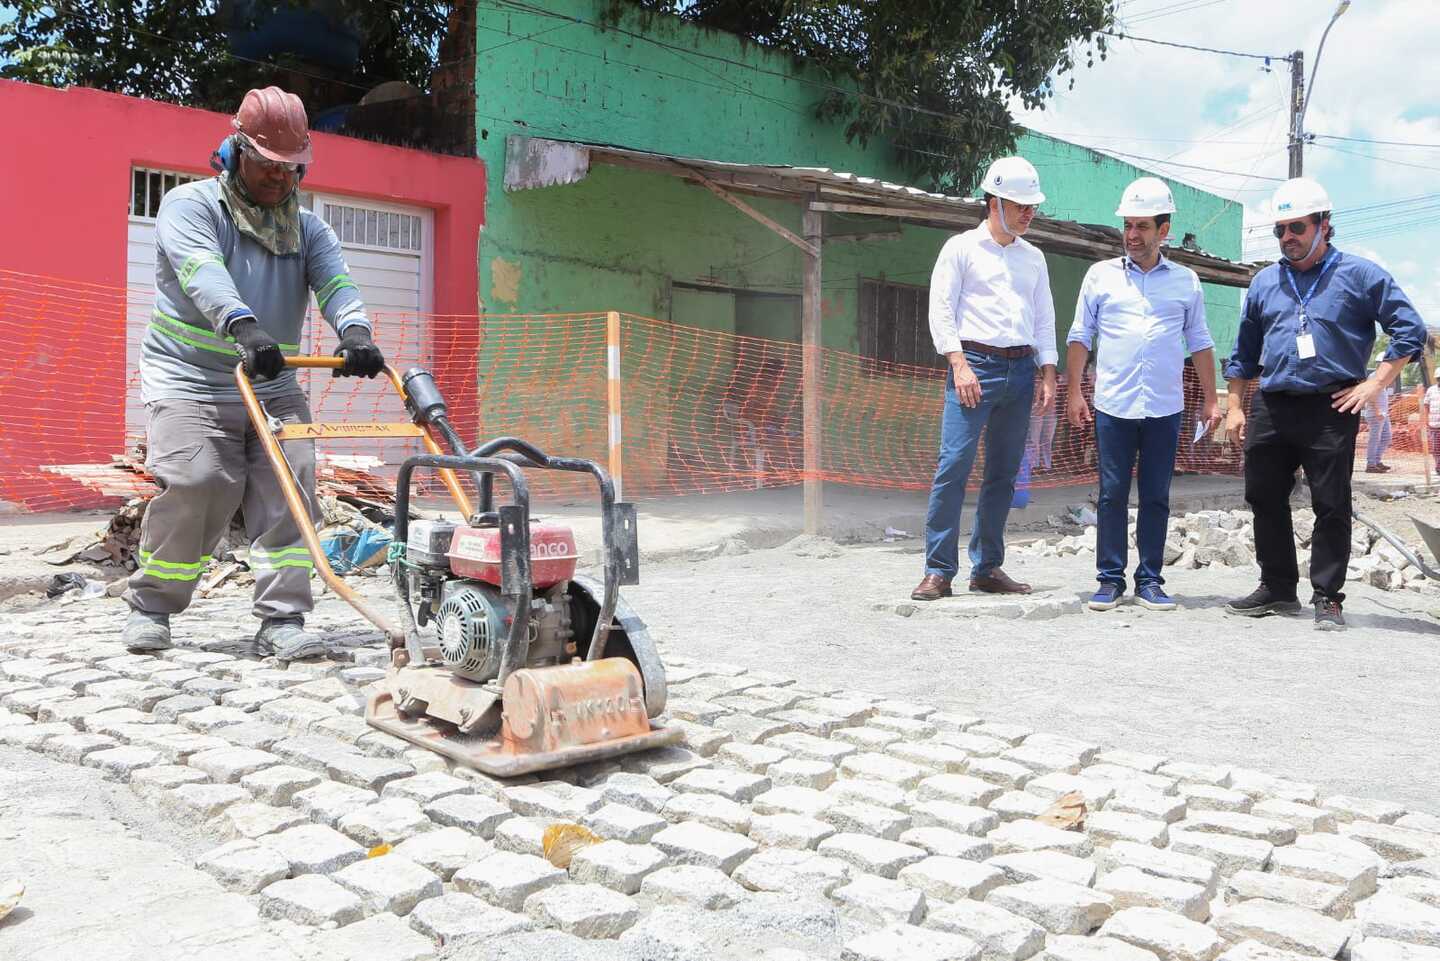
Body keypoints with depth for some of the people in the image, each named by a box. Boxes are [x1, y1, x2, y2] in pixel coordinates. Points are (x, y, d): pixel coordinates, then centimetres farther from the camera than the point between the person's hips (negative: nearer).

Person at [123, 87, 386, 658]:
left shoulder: (307, 229, 14)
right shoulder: (189, 205, 0)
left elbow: (336, 282, -6)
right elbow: (203, 273, -21)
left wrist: (355, 331, -30)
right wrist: (243, 326, -42)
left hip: (274, 389, 4)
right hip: (190, 382, -4)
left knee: (289, 486, -11)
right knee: (194, 485, -17)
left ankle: (281, 622, -6)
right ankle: (149, 607, 6)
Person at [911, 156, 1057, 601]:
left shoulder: (1033, 257, 19)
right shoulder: (962, 247, 4)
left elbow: (1044, 319, 20)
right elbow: (941, 310, -3)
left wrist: (1048, 376, 10)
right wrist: (960, 364, -13)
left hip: (1021, 369, 5)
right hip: (975, 363, -5)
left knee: (1004, 472, 6)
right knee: (954, 464, -13)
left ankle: (987, 568, 13)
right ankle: (938, 571, -8)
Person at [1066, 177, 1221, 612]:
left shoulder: (1185, 281, 10)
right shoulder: (1101, 275, 8)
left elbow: (1200, 344, 13)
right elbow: (1080, 337, 7)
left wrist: (1210, 400, 8)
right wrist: (1074, 392, -1)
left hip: (1165, 408, 1)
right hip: (1113, 406, -1)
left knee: (1156, 497, 4)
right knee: (1112, 495, 0)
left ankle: (1149, 580, 12)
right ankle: (1110, 579, 8)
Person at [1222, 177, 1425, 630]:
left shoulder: (1359, 274, 1)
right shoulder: (1264, 282, 13)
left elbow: (1410, 329, 0)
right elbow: (1244, 352, 19)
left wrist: (1374, 384, -7)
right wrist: (1235, 406, 15)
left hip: (1331, 410, -4)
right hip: (1270, 409, 5)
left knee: (1331, 507, 0)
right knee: (1265, 500, 9)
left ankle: (1327, 597, 10)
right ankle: (1277, 588, 21)